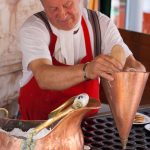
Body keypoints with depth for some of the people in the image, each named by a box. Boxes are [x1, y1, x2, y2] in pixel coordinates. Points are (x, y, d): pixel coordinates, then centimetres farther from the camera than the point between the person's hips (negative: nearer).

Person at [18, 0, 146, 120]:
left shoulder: (102, 24, -5)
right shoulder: (32, 28, -14)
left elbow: (134, 66, -11)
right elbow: (44, 77, -30)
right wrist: (87, 70, -46)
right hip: (38, 122, -3)